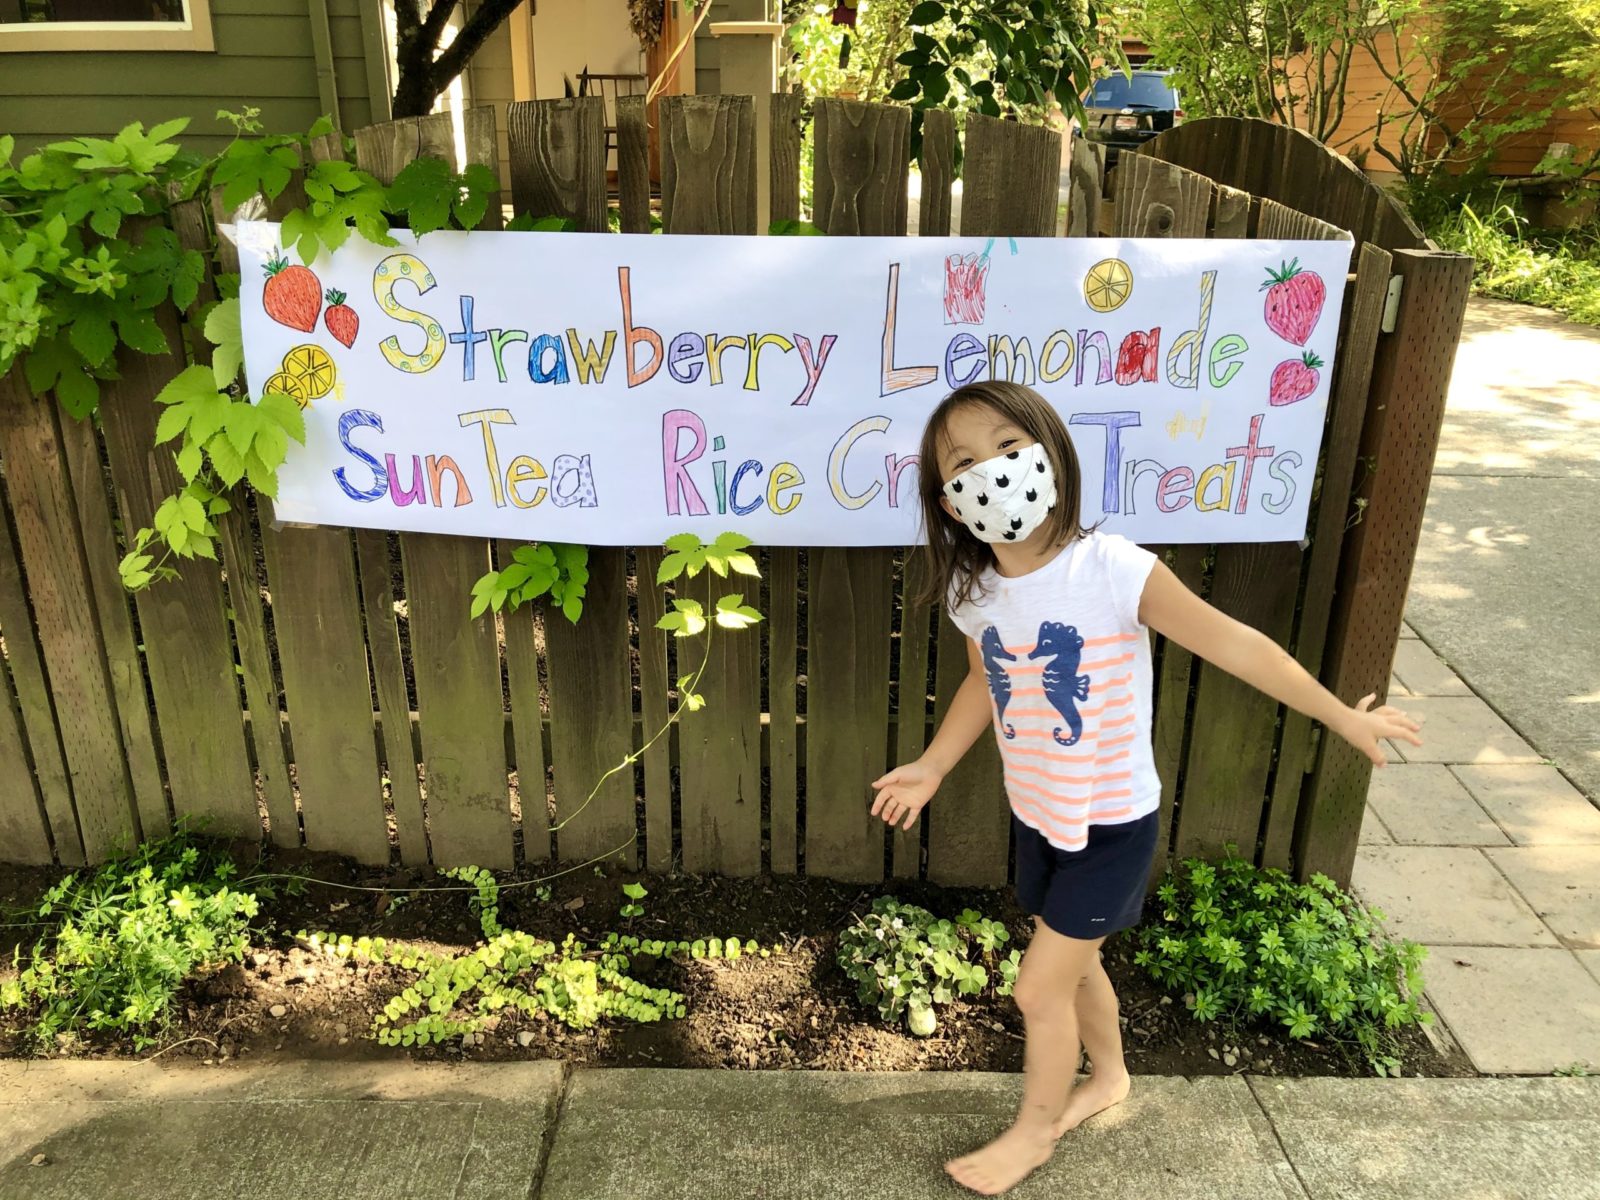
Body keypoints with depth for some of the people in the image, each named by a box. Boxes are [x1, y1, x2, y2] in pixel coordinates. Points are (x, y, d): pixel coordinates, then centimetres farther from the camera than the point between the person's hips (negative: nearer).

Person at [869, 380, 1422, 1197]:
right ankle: (1108, 1076, 53)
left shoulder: (1114, 571, -28)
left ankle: (1035, 1131, 30)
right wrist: (933, 767, 7)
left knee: (1039, 987, 2)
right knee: (1073, 960, 24)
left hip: (1111, 824, -5)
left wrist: (1340, 716, -9)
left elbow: (1232, 644, -18)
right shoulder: (972, 593, -10)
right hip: (1036, 815, 5)